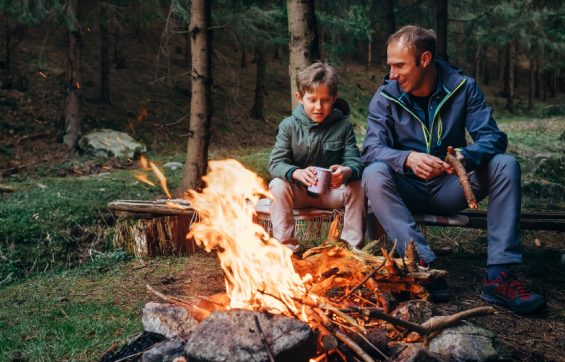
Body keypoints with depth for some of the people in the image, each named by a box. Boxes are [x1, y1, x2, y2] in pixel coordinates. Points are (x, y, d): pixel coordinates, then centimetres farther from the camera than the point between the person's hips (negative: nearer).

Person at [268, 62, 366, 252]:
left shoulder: (343, 126, -4)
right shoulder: (289, 126, -6)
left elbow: (354, 161, -11)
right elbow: (275, 163, -13)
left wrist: (348, 171, -38)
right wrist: (297, 173, -36)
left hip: (333, 191, 1)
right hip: (298, 191, -1)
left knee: (357, 187, -24)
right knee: (277, 186, -28)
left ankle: (352, 245, -13)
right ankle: (286, 245, -21)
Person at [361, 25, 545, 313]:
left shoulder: (463, 87, -4)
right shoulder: (385, 97, -7)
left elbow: (493, 136, -13)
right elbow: (372, 149, -18)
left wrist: (467, 156, -37)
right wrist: (408, 158, -40)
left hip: (449, 189, 1)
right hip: (407, 190, -1)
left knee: (505, 165, -23)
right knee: (374, 174, -31)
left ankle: (499, 275, -28)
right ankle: (424, 263, -39)